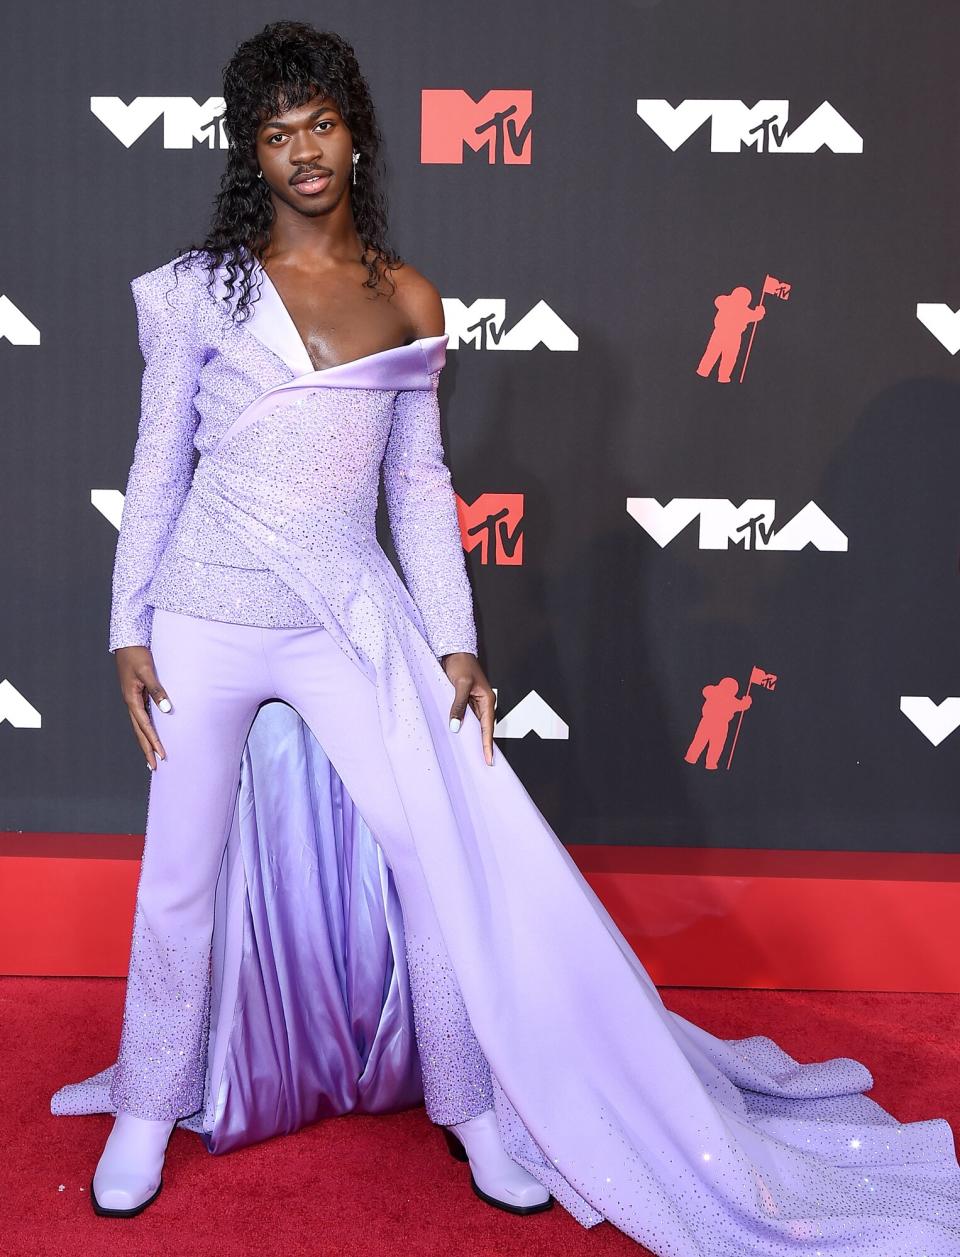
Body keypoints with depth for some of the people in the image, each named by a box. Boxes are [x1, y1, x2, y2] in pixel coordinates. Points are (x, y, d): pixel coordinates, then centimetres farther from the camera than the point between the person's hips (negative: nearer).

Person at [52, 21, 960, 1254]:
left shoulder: (408, 300, 4)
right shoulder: (203, 286, -1)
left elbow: (418, 480, 7)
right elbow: (158, 466, 2)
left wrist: (454, 643, 2)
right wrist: (131, 628, -2)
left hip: (350, 627, 1)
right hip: (207, 623, -1)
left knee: (454, 855, -2)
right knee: (182, 874, 9)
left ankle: (477, 1108, 20)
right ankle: (148, 1112, 33)